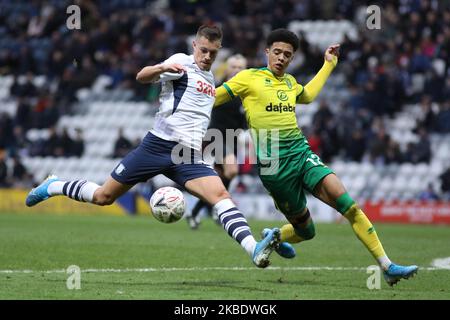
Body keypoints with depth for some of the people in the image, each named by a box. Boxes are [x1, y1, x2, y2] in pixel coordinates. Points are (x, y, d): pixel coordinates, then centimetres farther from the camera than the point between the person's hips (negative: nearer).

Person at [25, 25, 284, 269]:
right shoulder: (182, 63, -1)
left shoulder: (210, 78, 21)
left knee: (221, 194, -20)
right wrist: (161, 68, -37)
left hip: (189, 157, 5)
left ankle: (255, 250, -36)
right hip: (159, 145, -5)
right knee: (104, 196, 4)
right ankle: (53, 187, 30)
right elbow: (142, 77, -17)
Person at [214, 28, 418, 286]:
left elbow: (308, 95, 41)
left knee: (344, 200, -16)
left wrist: (329, 64, 42)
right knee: (305, 230, -1)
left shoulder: (290, 82, 18)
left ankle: (387, 266, -18)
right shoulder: (249, 78, 0)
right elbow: (211, 99, 5)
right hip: (274, 165, -4)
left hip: (302, 153, 5)